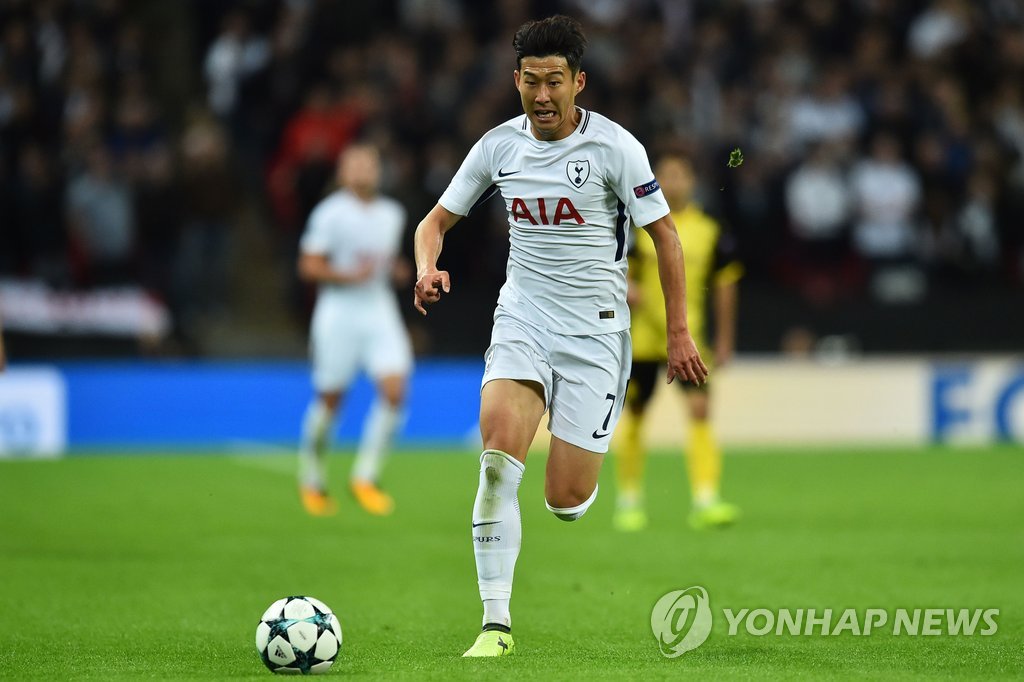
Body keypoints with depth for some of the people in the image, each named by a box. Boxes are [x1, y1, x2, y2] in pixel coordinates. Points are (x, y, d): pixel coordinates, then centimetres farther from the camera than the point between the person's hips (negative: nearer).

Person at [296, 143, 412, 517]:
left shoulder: (392, 213, 10)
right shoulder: (331, 213, -7)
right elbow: (309, 266, -9)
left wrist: (390, 268, 5)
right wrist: (349, 275, -20)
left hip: (380, 310, 5)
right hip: (338, 313, -5)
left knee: (394, 389, -13)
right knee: (329, 399, 2)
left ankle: (365, 476, -2)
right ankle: (311, 479, 23)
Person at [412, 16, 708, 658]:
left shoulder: (615, 147, -10)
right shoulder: (499, 147, 1)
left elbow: (665, 235, -2)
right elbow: (436, 221, 11)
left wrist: (679, 333, -2)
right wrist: (428, 269, -12)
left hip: (595, 330, -2)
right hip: (522, 317, 3)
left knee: (565, 501, -6)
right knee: (497, 458, -22)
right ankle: (497, 624, -18)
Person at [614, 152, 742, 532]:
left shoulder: (710, 232, 2)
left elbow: (725, 285, 11)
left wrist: (724, 340, 10)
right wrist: (628, 289, -19)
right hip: (641, 339, 0)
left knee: (699, 409, -15)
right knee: (634, 417, 7)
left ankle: (704, 501, -17)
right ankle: (629, 501, 23)